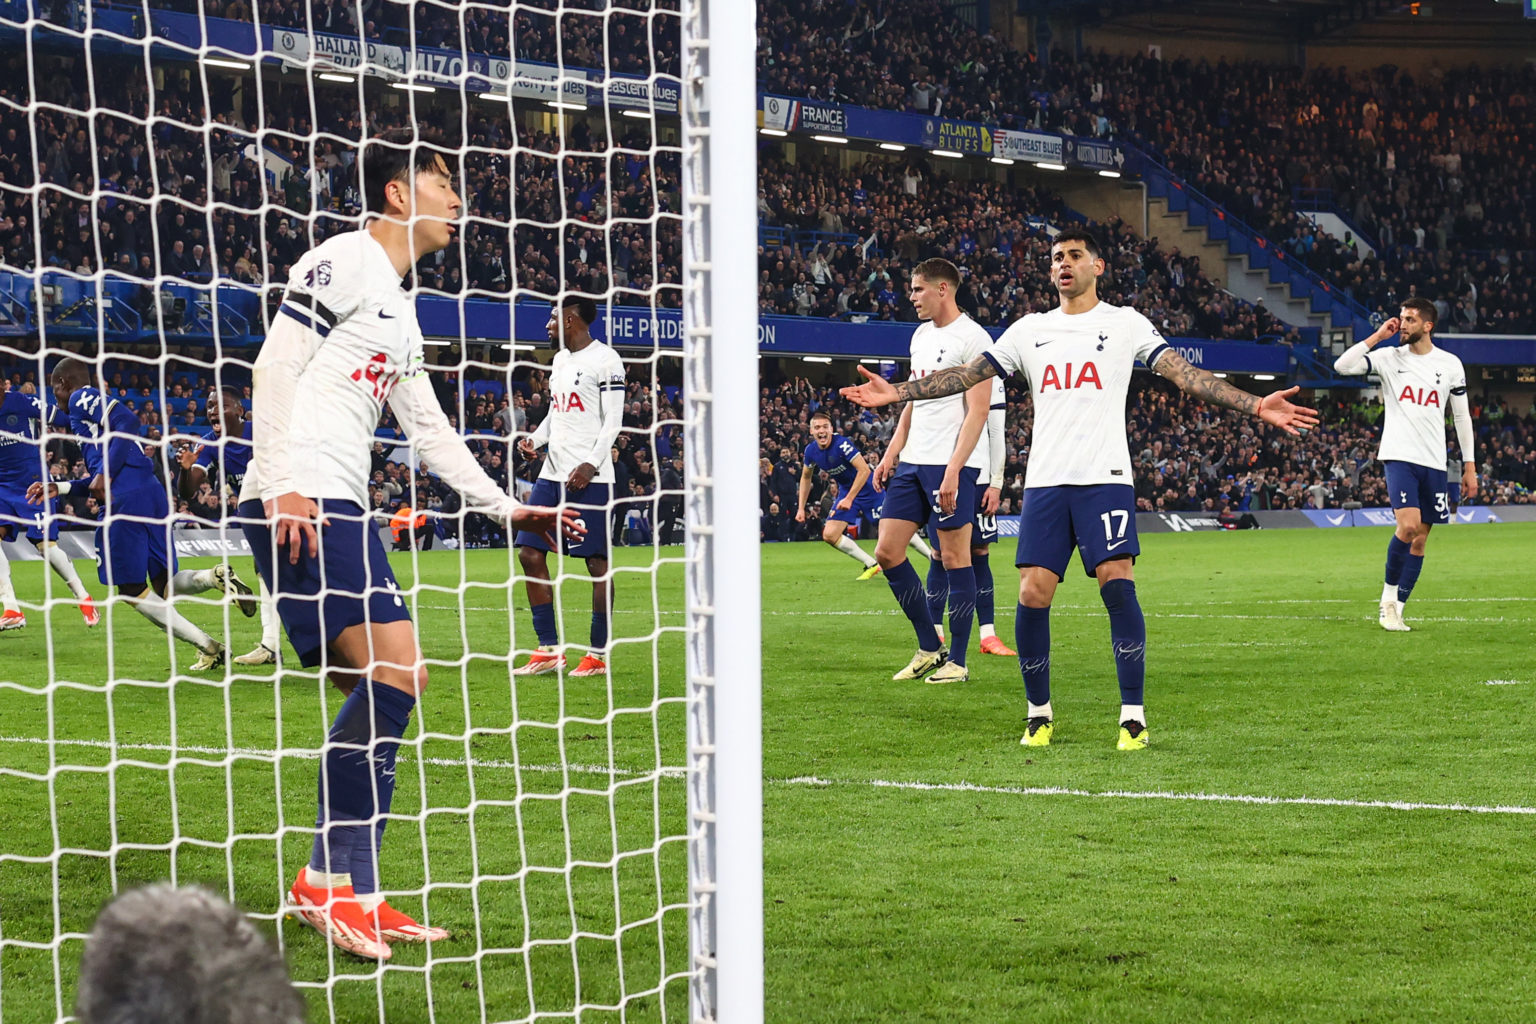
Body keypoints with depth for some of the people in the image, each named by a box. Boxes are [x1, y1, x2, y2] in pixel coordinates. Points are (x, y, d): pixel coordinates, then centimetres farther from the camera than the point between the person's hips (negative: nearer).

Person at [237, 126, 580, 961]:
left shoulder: (398, 305, 25)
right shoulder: (343, 261, -4)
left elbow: (429, 430, 30)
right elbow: (274, 368, -12)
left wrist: (507, 509, 30)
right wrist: (282, 487, -20)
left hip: (340, 509, 10)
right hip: (295, 503, -10)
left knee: (381, 690, 5)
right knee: (390, 671, -18)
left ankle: (350, 894, 6)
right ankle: (327, 881, -14)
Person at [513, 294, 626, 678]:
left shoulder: (604, 360, -8)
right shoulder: (560, 359, 17)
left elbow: (613, 421, -11)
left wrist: (590, 464, -21)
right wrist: (536, 439, 7)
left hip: (590, 478, -8)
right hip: (553, 473, 8)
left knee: (596, 561, -3)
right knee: (530, 553, 1)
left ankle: (598, 654, 4)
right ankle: (549, 650, 6)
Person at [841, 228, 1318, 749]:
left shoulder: (1125, 323, 8)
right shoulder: (1030, 329, 15)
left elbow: (1185, 374, 1)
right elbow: (966, 374, 14)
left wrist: (1256, 406, -10)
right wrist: (895, 392, 6)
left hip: (1105, 477, -2)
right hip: (1045, 481, 3)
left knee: (1117, 583, -16)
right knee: (1033, 595, -6)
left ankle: (1133, 716, -8)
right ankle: (1039, 713, 11)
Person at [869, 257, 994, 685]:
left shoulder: (973, 338, -9)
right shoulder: (921, 335, 17)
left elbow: (977, 411, -14)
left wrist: (953, 470, -20)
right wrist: (892, 452, 15)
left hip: (951, 463, -9)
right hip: (912, 461, 9)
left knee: (954, 557, -4)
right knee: (888, 552, 4)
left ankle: (956, 661, 4)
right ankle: (929, 649, 14)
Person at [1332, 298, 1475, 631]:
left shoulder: (1450, 365, 7)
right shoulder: (1389, 357, 2)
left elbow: (1462, 416, 13)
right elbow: (1342, 366, -10)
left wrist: (1470, 467, 9)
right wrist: (1378, 336, -9)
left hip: (1434, 463, 3)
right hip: (1399, 456, -3)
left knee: (1420, 540, 3)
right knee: (1408, 526, -21)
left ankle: (1395, 610, 12)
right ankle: (1388, 596, -2)